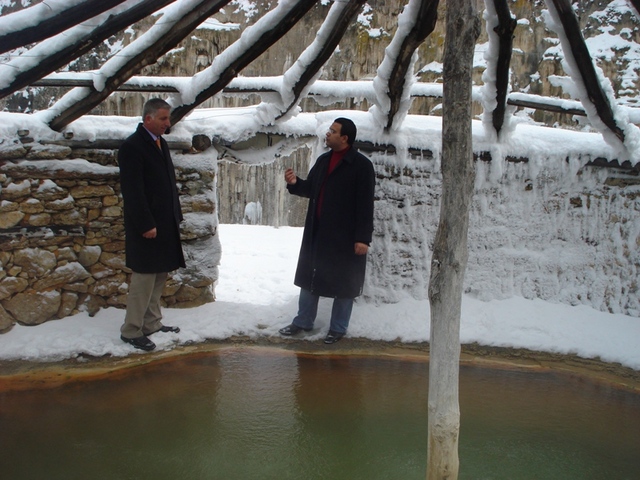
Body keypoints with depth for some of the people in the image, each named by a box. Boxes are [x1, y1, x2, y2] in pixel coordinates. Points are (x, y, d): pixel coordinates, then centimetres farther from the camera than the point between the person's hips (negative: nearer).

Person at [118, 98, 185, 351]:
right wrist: (146, 225, -20)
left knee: (159, 276, 13)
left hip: (165, 223, 9)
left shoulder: (160, 142, 13)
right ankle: (131, 330, 7)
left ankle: (152, 323, 24)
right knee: (144, 276, -3)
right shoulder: (132, 146, -13)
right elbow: (132, 191, -18)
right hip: (147, 226, -8)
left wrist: (176, 216, 14)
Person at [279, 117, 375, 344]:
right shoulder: (323, 160, 10)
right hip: (317, 232, 7)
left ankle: (338, 328, 21)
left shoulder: (361, 165, -12)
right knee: (309, 277, 14)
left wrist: (363, 237, -17)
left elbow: (365, 204, -14)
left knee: (343, 283, 6)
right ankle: (303, 321, 29)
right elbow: (311, 189, 18)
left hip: (345, 235, -7)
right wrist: (295, 183, -3)